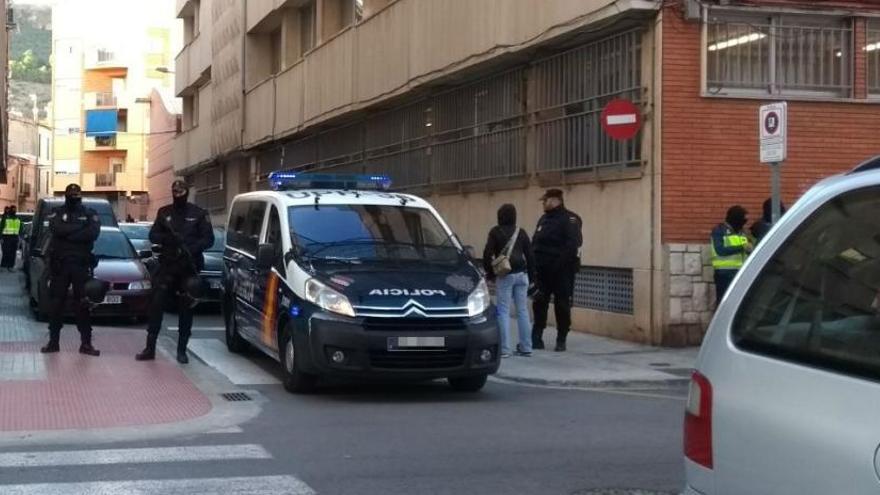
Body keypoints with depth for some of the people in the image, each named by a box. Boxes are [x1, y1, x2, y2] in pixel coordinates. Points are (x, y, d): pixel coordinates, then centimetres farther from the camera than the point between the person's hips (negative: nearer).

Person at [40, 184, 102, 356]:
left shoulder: (90, 213, 7)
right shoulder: (57, 212, 7)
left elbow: (93, 233, -12)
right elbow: (57, 230, -14)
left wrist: (68, 233, -14)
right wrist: (80, 228, -12)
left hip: (81, 264, -1)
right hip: (59, 263, 1)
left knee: (83, 304, -1)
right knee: (56, 303, 4)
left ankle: (86, 343, 1)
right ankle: (53, 341, 11)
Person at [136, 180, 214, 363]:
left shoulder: (198, 214, 3)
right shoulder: (164, 212, 10)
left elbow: (208, 239, -1)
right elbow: (153, 236, 7)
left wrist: (192, 249, -19)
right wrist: (168, 238, -14)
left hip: (189, 267, -1)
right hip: (167, 266, 1)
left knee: (186, 309, 3)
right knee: (156, 305, -5)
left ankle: (182, 350, 9)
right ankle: (150, 348, 0)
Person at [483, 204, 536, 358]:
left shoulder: (496, 232, -3)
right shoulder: (521, 232, 7)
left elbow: (487, 254, -7)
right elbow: (530, 255, 9)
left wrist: (489, 272, 6)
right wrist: (531, 275, 17)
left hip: (504, 276, -4)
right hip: (521, 275, 4)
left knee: (504, 311, -1)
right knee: (523, 310, 8)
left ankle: (504, 348, -6)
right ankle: (526, 347, 11)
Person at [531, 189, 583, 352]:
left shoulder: (569, 219, -9)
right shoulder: (544, 219, 17)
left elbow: (573, 243, -20)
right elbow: (535, 243, 19)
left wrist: (562, 262, -27)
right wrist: (534, 263, 8)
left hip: (562, 271, -8)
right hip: (542, 270, 8)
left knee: (562, 305, 1)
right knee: (539, 304, 7)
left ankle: (561, 340, 8)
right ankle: (536, 338, 11)